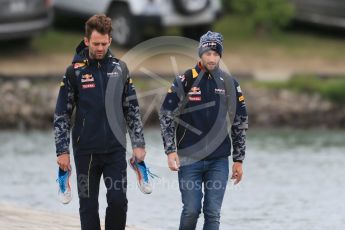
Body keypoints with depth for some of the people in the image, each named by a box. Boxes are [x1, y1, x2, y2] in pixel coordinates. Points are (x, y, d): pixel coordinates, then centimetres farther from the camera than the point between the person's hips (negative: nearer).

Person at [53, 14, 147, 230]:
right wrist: (62, 151, -5)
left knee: (118, 201, -6)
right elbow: (62, 114, -1)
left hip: (116, 149, 1)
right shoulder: (75, 71, -3)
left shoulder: (120, 68, 5)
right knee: (89, 205, 4)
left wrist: (139, 144, 5)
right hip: (86, 151, -1)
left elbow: (132, 109, 10)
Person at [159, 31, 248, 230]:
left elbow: (240, 122, 12)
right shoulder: (185, 81, -3)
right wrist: (171, 150, -8)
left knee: (213, 213, -1)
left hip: (219, 160, 2)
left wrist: (239, 160, 10)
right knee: (191, 210, -3)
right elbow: (166, 115, -1)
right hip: (189, 157, -2)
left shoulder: (229, 83, 5)